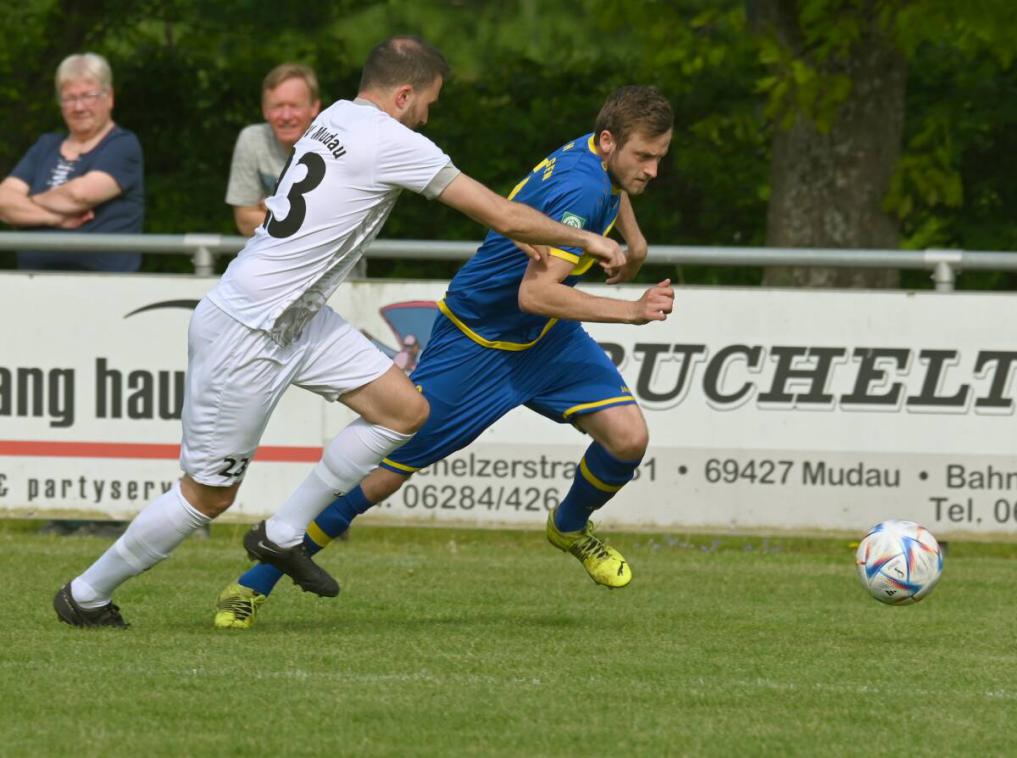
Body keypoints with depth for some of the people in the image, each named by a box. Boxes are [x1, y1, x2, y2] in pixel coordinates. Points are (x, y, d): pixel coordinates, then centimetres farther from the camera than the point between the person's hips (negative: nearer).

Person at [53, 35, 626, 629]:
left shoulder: (338, 118, 6)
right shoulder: (395, 143, -19)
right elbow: (505, 218, -14)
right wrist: (586, 239, 1)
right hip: (243, 335, -9)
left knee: (407, 409, 4)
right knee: (209, 496, 0)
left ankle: (282, 536, 12)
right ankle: (86, 596, 17)